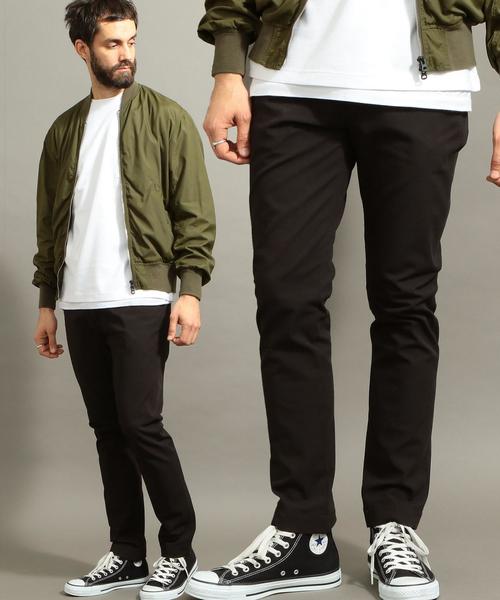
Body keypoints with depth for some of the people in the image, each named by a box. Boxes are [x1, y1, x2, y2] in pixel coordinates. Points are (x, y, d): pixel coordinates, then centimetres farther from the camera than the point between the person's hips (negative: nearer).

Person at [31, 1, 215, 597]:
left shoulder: (166, 118, 1)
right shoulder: (64, 131, 15)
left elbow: (194, 212, -4)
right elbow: (50, 223, 18)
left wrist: (190, 289, -12)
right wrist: (46, 302, 14)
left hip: (139, 300, -5)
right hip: (80, 305, 5)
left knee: (140, 424, -8)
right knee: (108, 431, 7)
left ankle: (179, 549, 6)